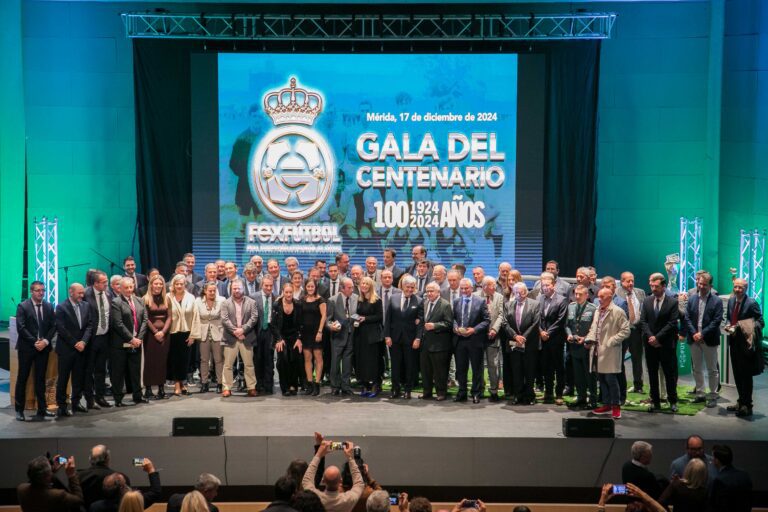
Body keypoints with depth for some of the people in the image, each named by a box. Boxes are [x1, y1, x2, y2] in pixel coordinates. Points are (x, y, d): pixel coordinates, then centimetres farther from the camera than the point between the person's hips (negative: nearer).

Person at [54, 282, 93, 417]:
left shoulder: (85, 307, 8)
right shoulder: (61, 307, -7)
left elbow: (89, 325, 5)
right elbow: (61, 329, -11)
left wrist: (83, 342, -9)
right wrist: (74, 344, -11)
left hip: (81, 347, 5)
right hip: (66, 349, -5)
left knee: (79, 377, 8)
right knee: (63, 378, 0)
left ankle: (76, 402, 18)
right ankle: (61, 405, 4)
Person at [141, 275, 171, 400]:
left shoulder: (167, 299, 8)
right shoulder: (146, 299, -3)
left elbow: (169, 317, 4)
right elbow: (146, 318, -6)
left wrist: (163, 332, -9)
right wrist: (156, 332, -10)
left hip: (164, 334, 3)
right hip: (150, 334, -3)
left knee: (163, 361, 4)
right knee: (150, 361, -1)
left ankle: (161, 388, 9)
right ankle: (148, 390, 1)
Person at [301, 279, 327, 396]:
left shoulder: (320, 300, -3)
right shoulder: (302, 300, 9)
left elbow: (323, 316, -7)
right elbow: (300, 316, 10)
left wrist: (320, 331, -14)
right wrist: (299, 331, 2)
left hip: (316, 331, -4)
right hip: (305, 331, 4)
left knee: (318, 357, -3)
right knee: (307, 358, 4)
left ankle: (317, 384, -2)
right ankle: (309, 383, 8)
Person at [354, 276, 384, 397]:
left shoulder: (376, 300, -7)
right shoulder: (359, 300, 12)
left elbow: (379, 316, -10)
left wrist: (365, 319, -16)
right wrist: (356, 320, -1)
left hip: (372, 334, -6)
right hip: (360, 334, 6)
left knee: (373, 359, -4)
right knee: (361, 359, 6)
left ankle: (375, 386, 2)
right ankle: (365, 386, 12)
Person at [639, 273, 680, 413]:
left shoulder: (673, 302, -4)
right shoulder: (647, 301, 8)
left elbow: (672, 323, -10)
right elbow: (643, 321, 3)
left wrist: (658, 337, -14)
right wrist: (650, 336, -11)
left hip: (666, 344, -3)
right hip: (650, 344, 3)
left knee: (670, 373, 2)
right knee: (652, 374, 7)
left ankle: (673, 401, 13)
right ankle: (655, 401, 14)